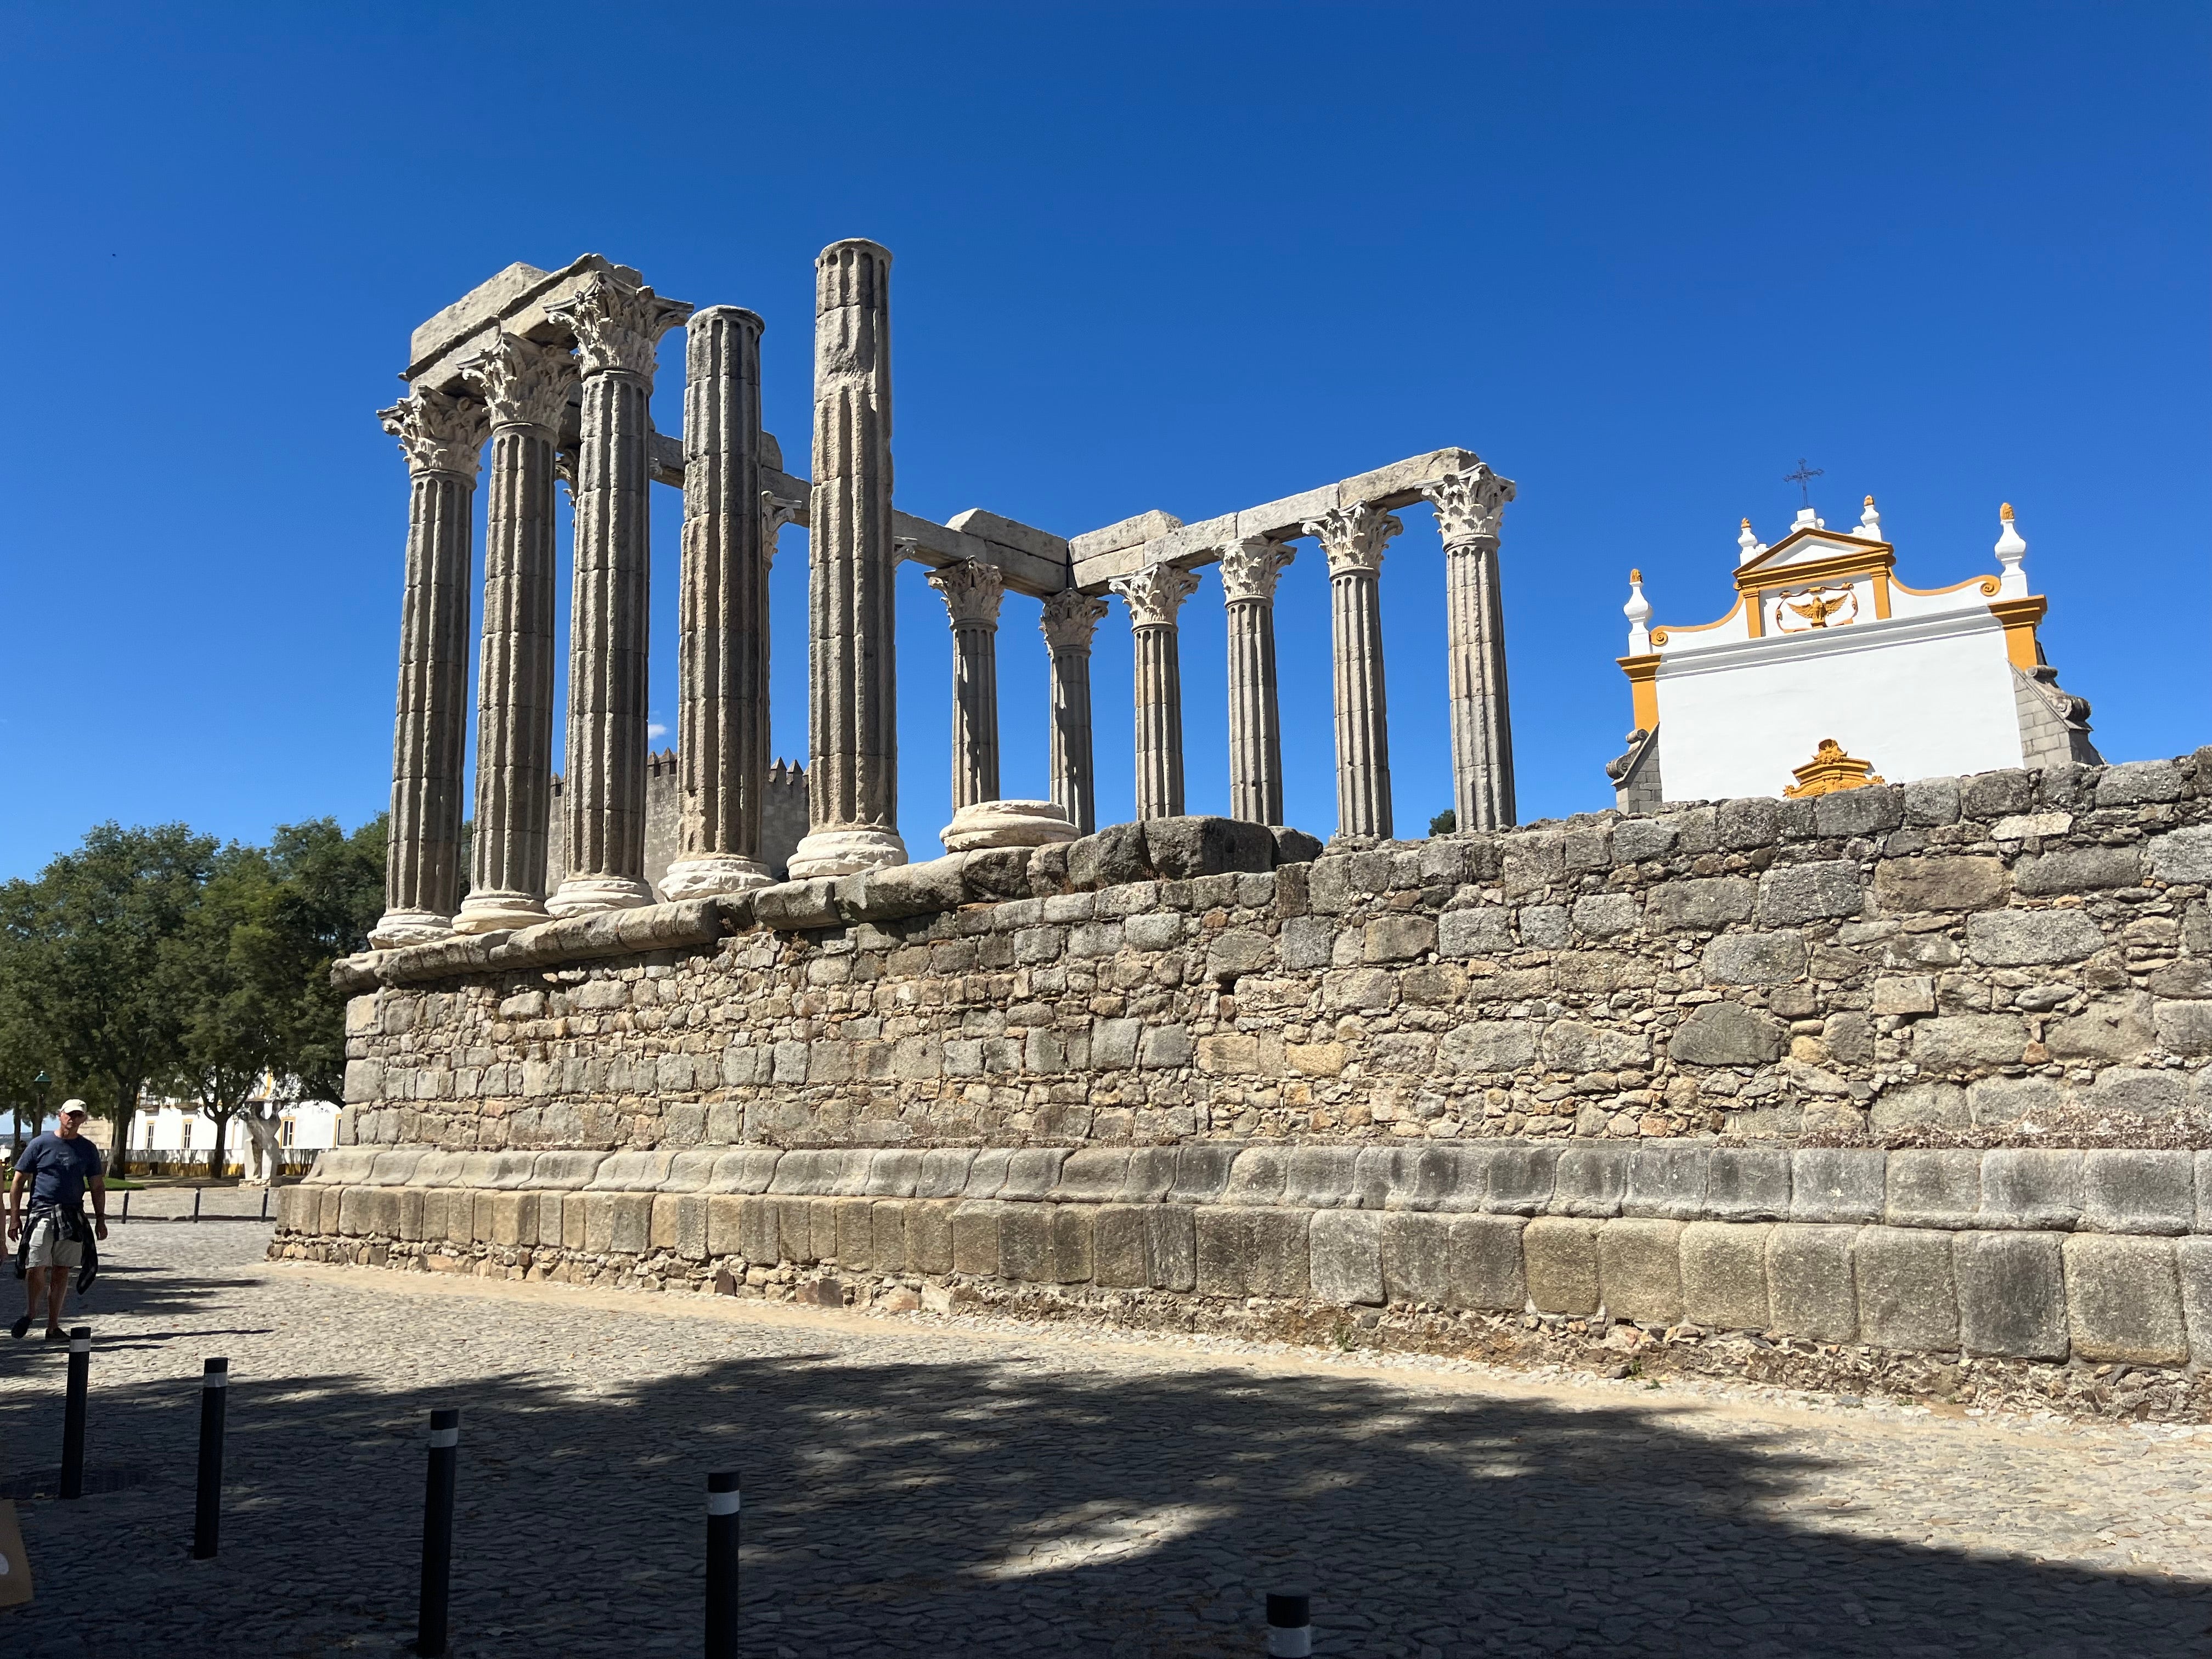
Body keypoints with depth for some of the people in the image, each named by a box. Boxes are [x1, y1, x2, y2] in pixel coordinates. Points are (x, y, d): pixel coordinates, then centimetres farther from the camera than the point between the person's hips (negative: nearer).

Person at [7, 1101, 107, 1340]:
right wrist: (15, 1217, -2)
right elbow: (18, 1182, 4)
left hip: (73, 1219, 3)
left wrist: (100, 1219, 9)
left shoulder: (88, 1149, 10)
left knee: (61, 1272, 5)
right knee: (36, 1269, -11)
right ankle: (30, 1311, 16)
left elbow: (97, 1186, 14)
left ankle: (53, 1326, 14)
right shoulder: (40, 1145, 2)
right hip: (42, 1214, -3)